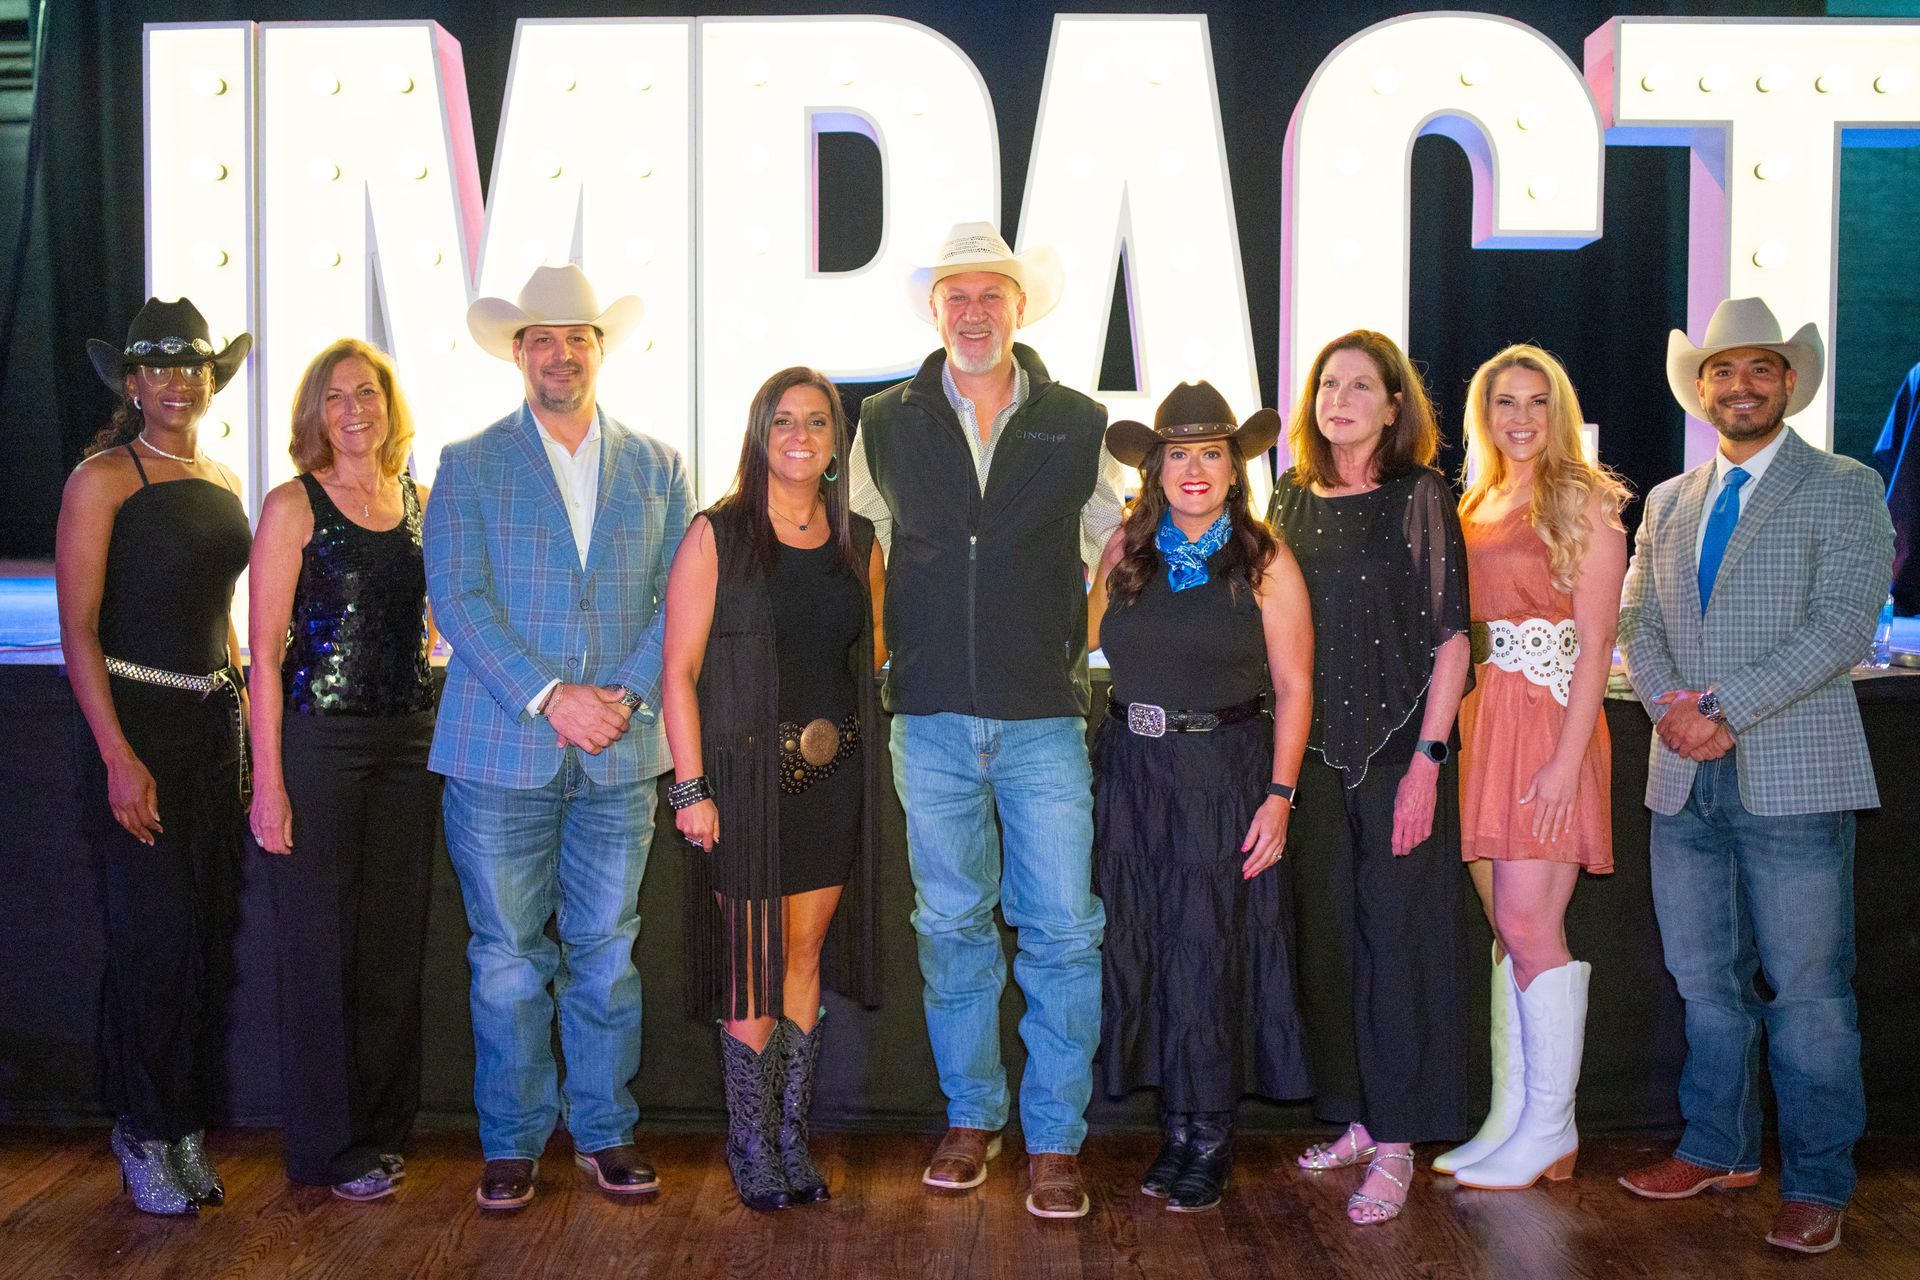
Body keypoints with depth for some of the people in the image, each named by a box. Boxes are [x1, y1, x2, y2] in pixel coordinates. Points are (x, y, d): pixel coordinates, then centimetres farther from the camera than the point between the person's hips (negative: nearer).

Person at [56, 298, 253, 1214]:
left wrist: (238, 724, 13)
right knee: (156, 933, -5)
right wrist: (119, 758, -17)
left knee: (210, 933, 7)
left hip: (213, 724, 6)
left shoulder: (224, 484, 13)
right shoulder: (102, 478, -6)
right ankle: (144, 1136, 12)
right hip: (134, 722, -6)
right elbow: (79, 630, -10)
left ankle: (186, 1127, 20)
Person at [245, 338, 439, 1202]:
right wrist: (268, 780, -13)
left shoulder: (421, 501, 10)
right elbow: (264, 651, -8)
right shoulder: (295, 505, -5)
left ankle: (383, 1125, 25)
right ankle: (328, 1146, 16)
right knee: (321, 941, 3)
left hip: (409, 740, 5)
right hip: (319, 739, -5)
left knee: (396, 937, 11)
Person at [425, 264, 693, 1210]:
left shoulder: (658, 469, 12)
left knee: (606, 953, 8)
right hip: (500, 753, -1)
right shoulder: (468, 466, 5)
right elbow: (457, 598, -5)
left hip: (621, 756, 2)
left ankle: (603, 1132, 21)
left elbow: (677, 599, 6)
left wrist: (627, 693, -10)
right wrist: (548, 696, -14)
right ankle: (511, 1144, 16)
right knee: (507, 960, 4)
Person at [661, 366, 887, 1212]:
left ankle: (791, 1133, 23)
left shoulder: (858, 539, 10)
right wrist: (691, 788, -12)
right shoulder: (716, 536, -3)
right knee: (753, 973, 0)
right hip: (746, 777, -4)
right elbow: (679, 671, -6)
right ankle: (752, 1145, 15)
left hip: (834, 776, 4)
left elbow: (876, 654, 19)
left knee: (804, 959, 11)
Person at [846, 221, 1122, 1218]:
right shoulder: (887, 424, 7)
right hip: (931, 717, 1)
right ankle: (971, 1118, 24)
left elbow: (1109, 551, 15)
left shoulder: (1079, 424, 5)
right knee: (951, 925, 10)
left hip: (1045, 720, -1)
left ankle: (1054, 1140, 9)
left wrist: (1079, 657, 9)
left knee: (1061, 931, -3)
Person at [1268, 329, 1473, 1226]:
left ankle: (1395, 1143, 7)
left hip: (1400, 746, -4)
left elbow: (1450, 637, -6)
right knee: (1326, 933, 10)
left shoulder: (1421, 496, -4)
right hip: (1314, 749, 5)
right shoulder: (1291, 498, 9)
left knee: (1396, 935, -1)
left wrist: (1427, 758, -13)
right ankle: (1355, 1117, 24)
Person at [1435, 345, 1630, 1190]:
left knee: (1528, 926, -8)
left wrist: (1566, 760, -17)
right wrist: (1450, 741, 5)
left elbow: (1595, 644, -9)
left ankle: (1550, 1128, 3)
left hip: (1549, 723, -6)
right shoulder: (1475, 510, 16)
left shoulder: (1583, 503, -2)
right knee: (1503, 929, 8)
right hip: (1480, 723, 6)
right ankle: (1509, 1120, 14)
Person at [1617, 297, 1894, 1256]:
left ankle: (1816, 1184, 11)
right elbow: (1639, 624, 11)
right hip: (1686, 781, 5)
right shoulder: (1669, 502, 16)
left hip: (1792, 776, -5)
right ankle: (1718, 1149, 27)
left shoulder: (1844, 491, 0)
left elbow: (1842, 628, -11)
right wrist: (1670, 704, -9)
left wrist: (1726, 709, -17)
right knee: (1705, 979, 13)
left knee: (1807, 988, 0)